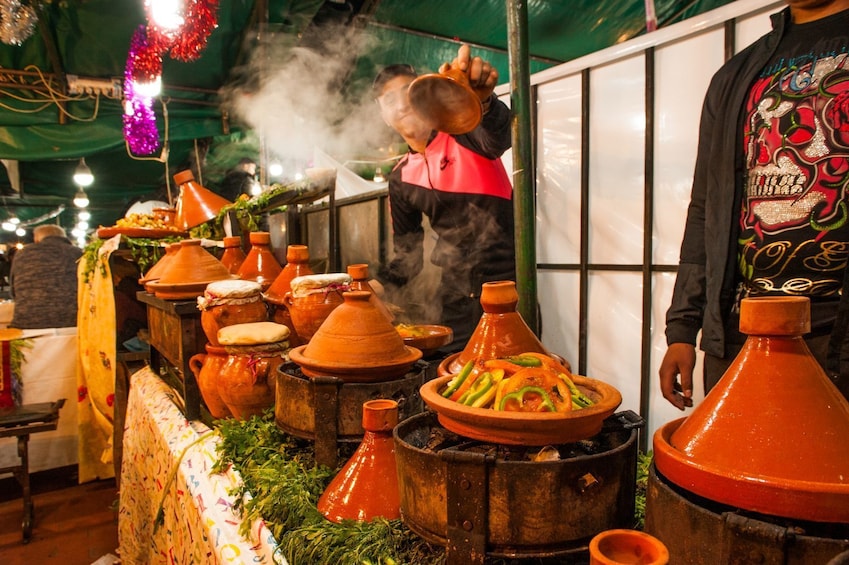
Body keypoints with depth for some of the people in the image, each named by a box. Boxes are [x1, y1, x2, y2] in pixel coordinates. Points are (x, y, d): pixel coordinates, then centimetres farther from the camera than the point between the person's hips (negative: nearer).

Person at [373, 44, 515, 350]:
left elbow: (496, 136, -31)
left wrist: (481, 99, -52)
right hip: (456, 299, 4)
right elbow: (408, 255, 12)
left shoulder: (462, 132, -5)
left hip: (507, 282, -4)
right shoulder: (400, 178, 8)